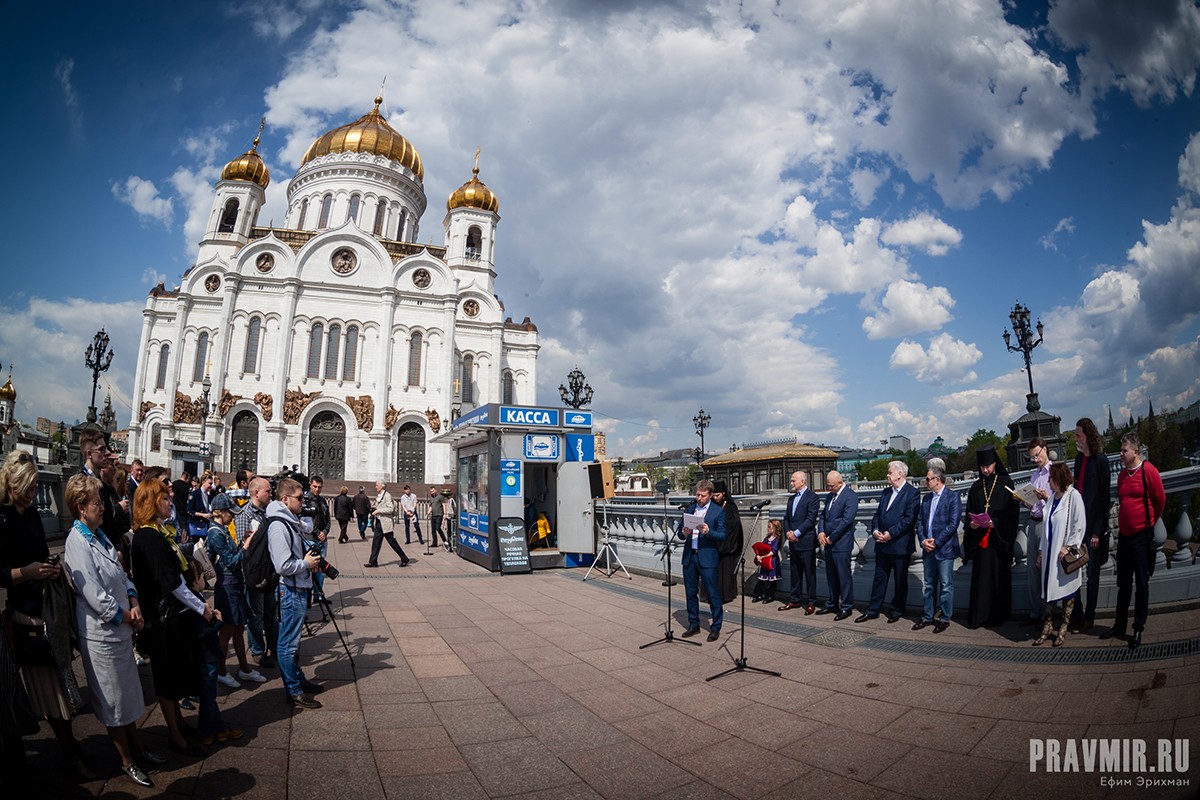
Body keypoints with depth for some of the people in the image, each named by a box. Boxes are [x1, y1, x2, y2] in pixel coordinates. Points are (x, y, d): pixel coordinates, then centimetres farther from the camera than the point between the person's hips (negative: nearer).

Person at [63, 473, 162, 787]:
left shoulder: (99, 535, 6)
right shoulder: (77, 542, -20)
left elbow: (121, 575, 11)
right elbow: (95, 596, -22)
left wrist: (134, 604, -4)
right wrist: (127, 617, -9)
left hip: (121, 628, 8)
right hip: (101, 634, -8)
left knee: (128, 693, 20)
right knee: (114, 700, 8)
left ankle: (136, 748, 35)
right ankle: (127, 761, 25)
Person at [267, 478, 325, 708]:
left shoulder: (290, 521, 10)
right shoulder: (278, 525, -21)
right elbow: (283, 566, -26)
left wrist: (308, 559, 8)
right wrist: (306, 563, -13)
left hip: (299, 588, 10)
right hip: (291, 591, -10)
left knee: (293, 640, 21)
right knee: (288, 643, 2)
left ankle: (299, 679, 34)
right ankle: (293, 692, 12)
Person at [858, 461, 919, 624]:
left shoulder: (912, 493, -9)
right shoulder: (886, 492, 14)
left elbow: (909, 519, -17)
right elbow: (877, 514, 14)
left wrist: (891, 533, -19)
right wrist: (875, 530, -4)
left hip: (900, 545, -7)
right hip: (882, 544, 7)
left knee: (900, 580, 9)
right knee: (879, 578, 11)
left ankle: (897, 610, 23)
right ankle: (872, 610, 17)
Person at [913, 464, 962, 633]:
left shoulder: (952, 497, -6)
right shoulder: (926, 498, 14)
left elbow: (953, 524, -13)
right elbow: (920, 522, 13)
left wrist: (936, 542, -14)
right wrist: (923, 540, -3)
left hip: (945, 549, -6)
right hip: (928, 549, 6)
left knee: (946, 585, 1)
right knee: (929, 585, 12)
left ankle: (945, 618, 11)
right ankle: (928, 617, 20)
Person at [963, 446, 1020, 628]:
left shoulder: (1005, 483, 0)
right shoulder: (976, 486, 11)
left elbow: (1013, 510, -5)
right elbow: (969, 511, 12)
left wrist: (996, 522, -18)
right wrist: (971, 523, -8)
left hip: (999, 539, -3)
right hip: (979, 538, 3)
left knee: (999, 576, 3)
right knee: (980, 577, 2)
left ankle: (998, 614, 15)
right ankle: (979, 615, 6)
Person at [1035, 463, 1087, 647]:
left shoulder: (1073, 496, -11)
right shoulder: (1053, 498, 11)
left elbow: (1080, 525, -14)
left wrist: (1068, 547, -17)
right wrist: (1041, 553, 13)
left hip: (1065, 554, -6)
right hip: (1050, 552, 6)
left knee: (1067, 589, 5)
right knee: (1048, 588, 9)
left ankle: (1063, 628, 16)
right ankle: (1048, 625, 17)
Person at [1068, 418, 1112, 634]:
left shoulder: (1100, 460, -12)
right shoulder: (1079, 458, 9)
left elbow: (1104, 497, -13)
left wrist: (1097, 531, -13)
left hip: (1093, 524, -6)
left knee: (1091, 572, 6)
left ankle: (1089, 617, 17)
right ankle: (1076, 615, 16)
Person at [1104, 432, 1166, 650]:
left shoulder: (1148, 471, -11)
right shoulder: (1122, 474, 9)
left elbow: (1160, 499, -3)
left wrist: (1150, 521, 8)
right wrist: (1124, 522, 16)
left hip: (1142, 535, -6)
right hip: (1124, 534, 6)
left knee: (1141, 584, 4)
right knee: (1123, 583, 13)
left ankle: (1138, 629, 14)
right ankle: (1119, 625, 23)